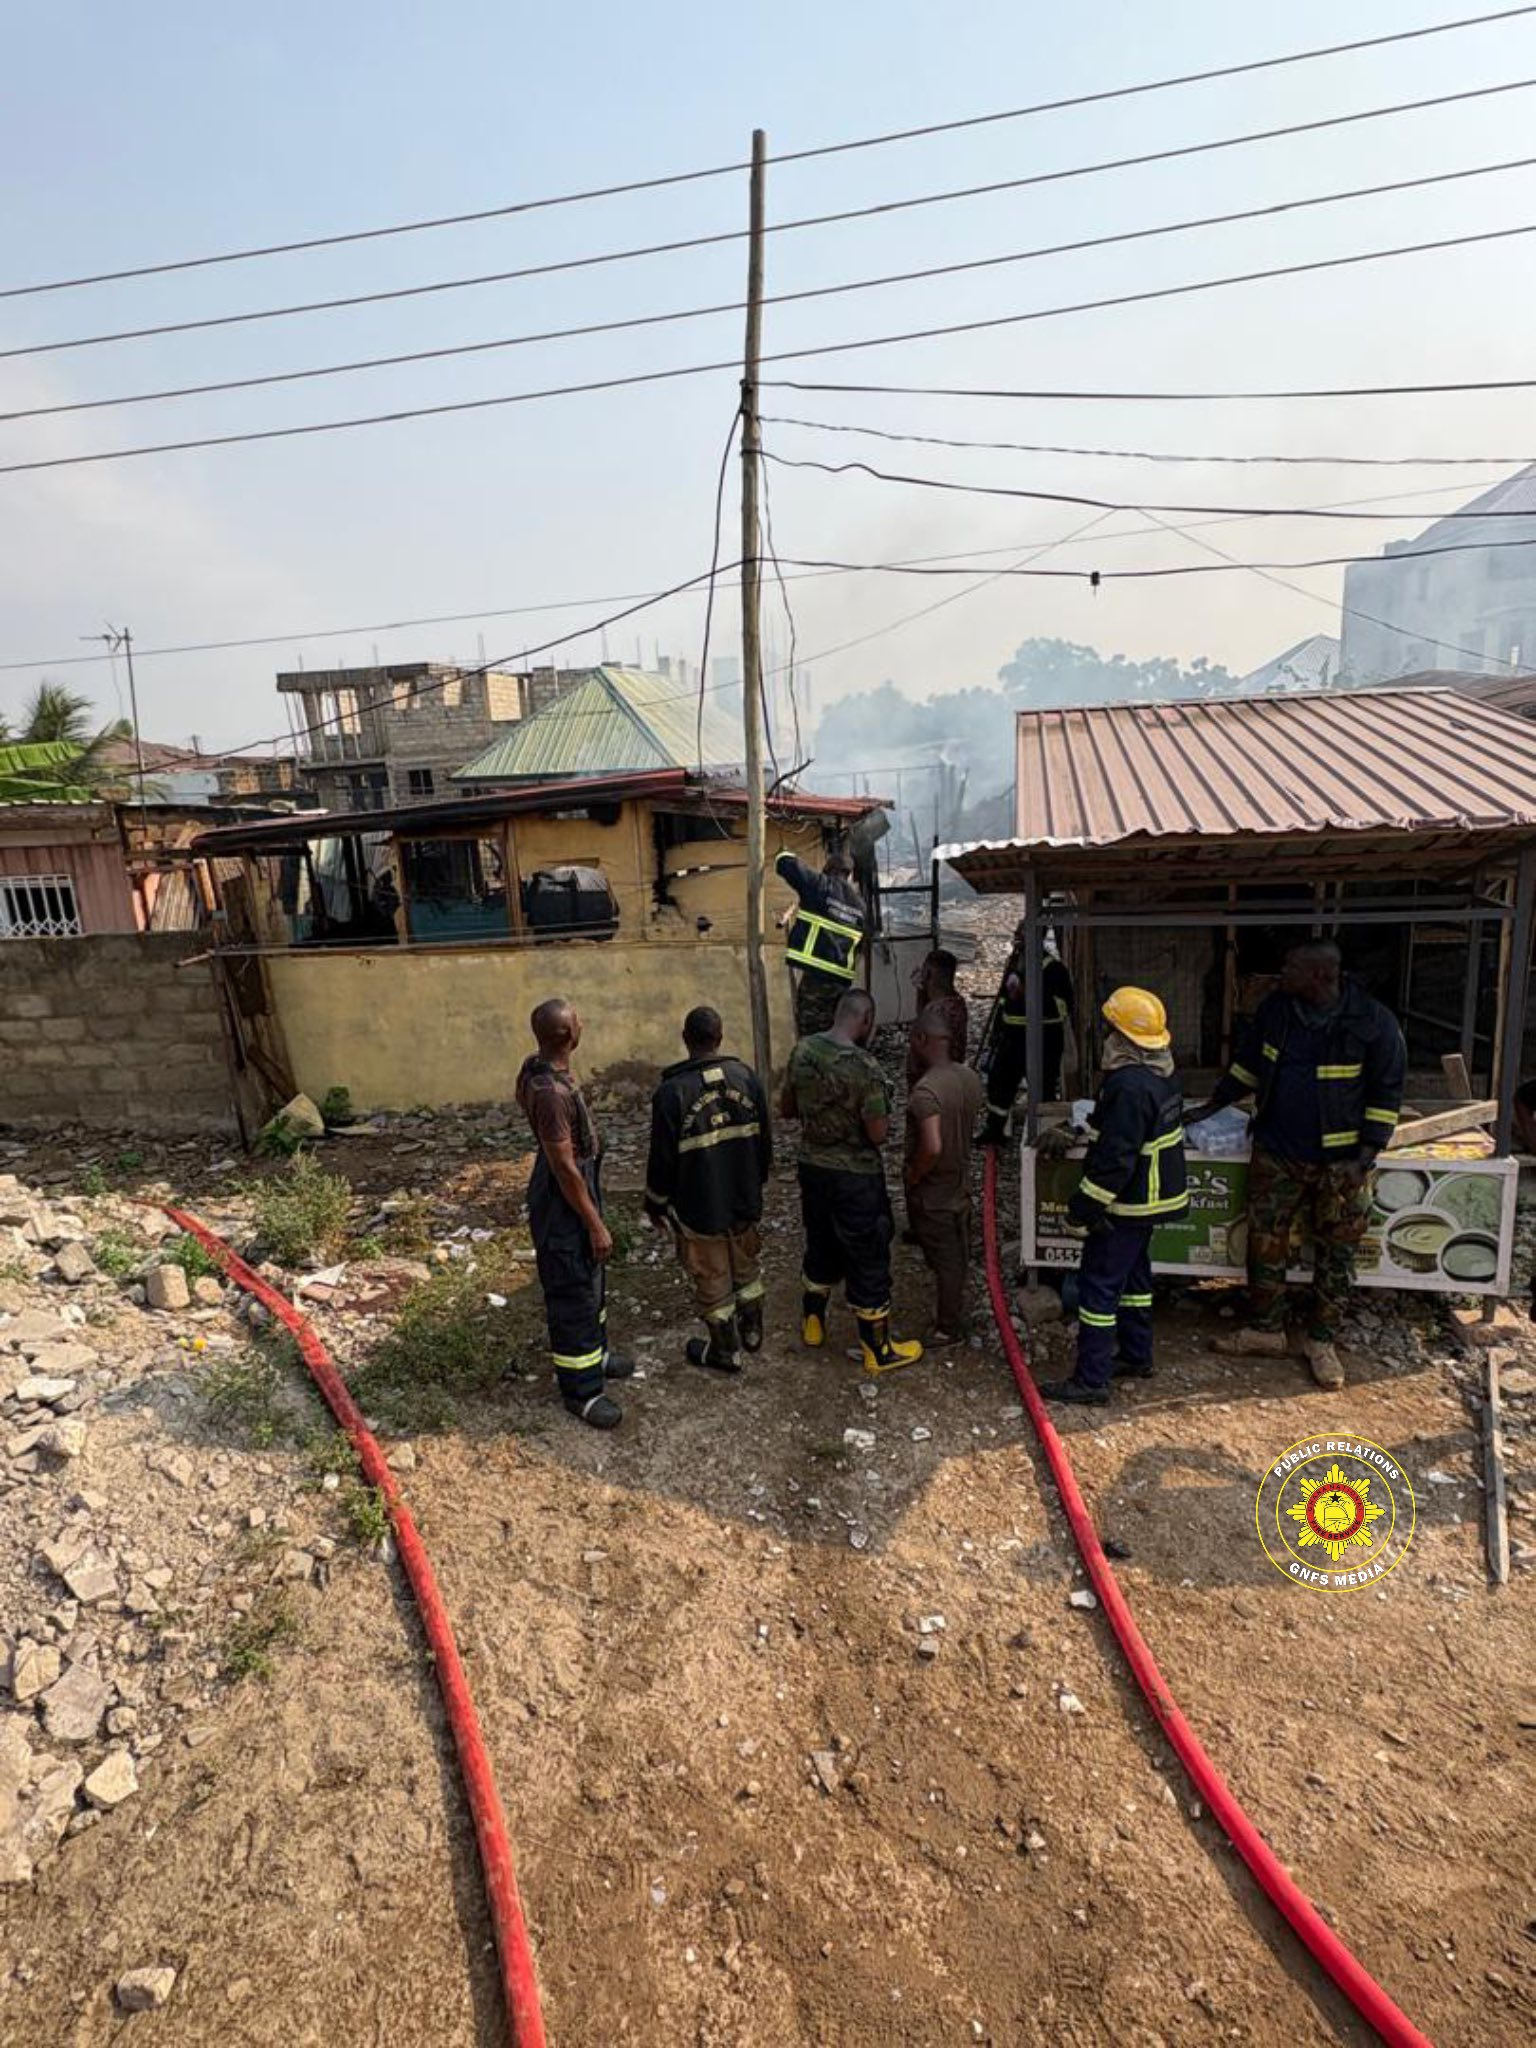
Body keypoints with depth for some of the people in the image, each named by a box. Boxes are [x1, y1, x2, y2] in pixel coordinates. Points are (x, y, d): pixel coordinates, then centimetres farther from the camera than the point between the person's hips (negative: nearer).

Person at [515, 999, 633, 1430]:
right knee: (573, 1295, 5)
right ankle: (580, 1390, 21)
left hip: (577, 1188, 10)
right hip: (563, 1204, -10)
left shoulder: (536, 1068, -1)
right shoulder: (552, 1092, -31)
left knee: (592, 1281, 25)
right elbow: (565, 1168, -28)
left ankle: (596, 1353, 45)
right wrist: (595, 1224, -19)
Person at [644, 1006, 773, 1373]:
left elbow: (662, 1159, -14)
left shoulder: (671, 1091, -20)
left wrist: (656, 1204, 2)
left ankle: (726, 1350, 29)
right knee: (747, 1267, 24)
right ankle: (752, 1331, 43)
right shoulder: (746, 1077, -6)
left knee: (713, 1280, 13)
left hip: (698, 1208, -4)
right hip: (746, 1201, 5)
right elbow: (764, 1140, 3)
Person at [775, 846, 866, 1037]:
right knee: (828, 1033, 16)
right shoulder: (859, 904, 15)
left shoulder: (821, 885, -2)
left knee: (810, 1035, -2)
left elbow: (785, 863, -3)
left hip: (816, 973, -6)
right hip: (842, 978, 6)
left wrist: (789, 858, 18)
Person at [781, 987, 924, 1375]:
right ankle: (878, 1350, 23)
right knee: (868, 1260, 9)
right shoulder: (864, 1067, -24)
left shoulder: (803, 1050, -4)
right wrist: (880, 1113, 0)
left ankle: (812, 1324, 41)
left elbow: (786, 1109, 6)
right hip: (855, 1177, -6)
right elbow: (878, 1134, -20)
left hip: (813, 1167, 6)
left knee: (820, 1247, 25)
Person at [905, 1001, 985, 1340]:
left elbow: (932, 1147, -36)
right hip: (960, 1183, 8)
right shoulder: (971, 1077, -4)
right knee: (957, 1255, 22)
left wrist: (912, 1175, -20)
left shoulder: (925, 1090, -30)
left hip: (932, 1193, -7)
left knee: (944, 1261, 8)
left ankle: (948, 1329, 25)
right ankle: (955, 1316, 40)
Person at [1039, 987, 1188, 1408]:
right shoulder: (1163, 1073, 5)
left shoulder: (1129, 1085, -27)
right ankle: (1136, 1356, 37)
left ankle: (1091, 1380, 4)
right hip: (1156, 1195, 10)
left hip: (1128, 1203, -10)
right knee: (1134, 1275, 23)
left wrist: (1083, 1207, -21)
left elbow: (1114, 1157, -28)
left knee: (1098, 1285, -3)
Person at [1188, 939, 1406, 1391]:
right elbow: (1247, 1065, 13)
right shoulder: (1275, 1008, -2)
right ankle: (1265, 1330, 24)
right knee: (1265, 1241, 8)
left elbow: (1385, 1095, -7)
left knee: (1336, 1251, 7)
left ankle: (1322, 1341, 23)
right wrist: (1212, 1107, 12)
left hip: (1340, 1160, -3)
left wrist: (1364, 1158, -12)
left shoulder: (1373, 1022, -14)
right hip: (1276, 1152, 4)